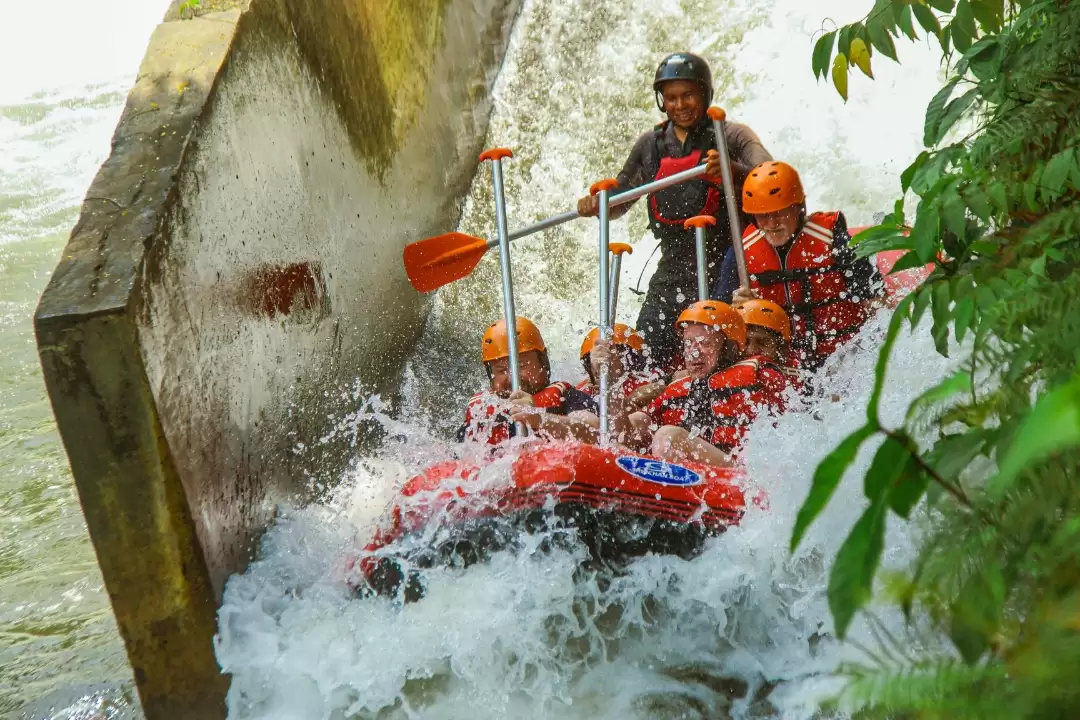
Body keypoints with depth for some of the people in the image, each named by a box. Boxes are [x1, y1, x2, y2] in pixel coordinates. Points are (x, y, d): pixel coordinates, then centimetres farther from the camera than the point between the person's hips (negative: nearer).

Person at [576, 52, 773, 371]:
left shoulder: (732, 136, 0)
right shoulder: (651, 143, 12)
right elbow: (618, 200, 21)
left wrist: (734, 171, -38)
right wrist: (595, 204, -2)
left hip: (722, 271, -4)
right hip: (672, 272, 4)